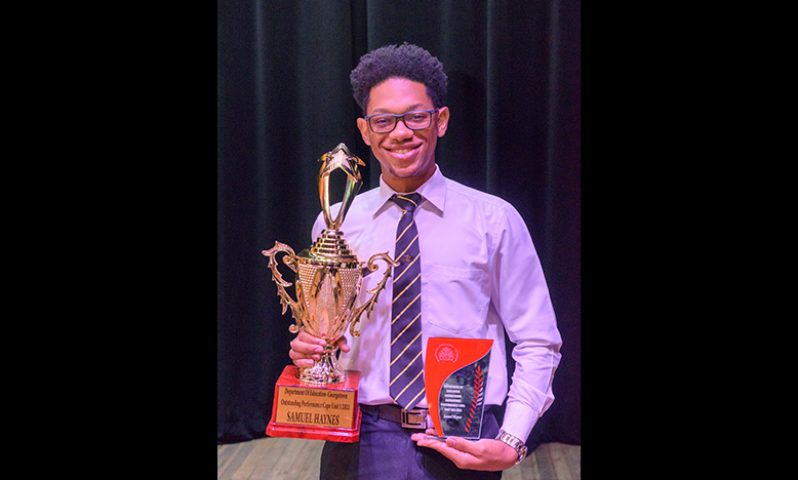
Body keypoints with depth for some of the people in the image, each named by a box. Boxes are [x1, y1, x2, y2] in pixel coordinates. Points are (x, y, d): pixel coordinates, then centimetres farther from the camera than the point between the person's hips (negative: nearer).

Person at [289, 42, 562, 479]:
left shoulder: (494, 220, -4)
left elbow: (537, 345, -2)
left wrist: (511, 443, -13)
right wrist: (306, 349, -10)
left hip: (462, 444, -1)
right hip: (362, 440, 2)